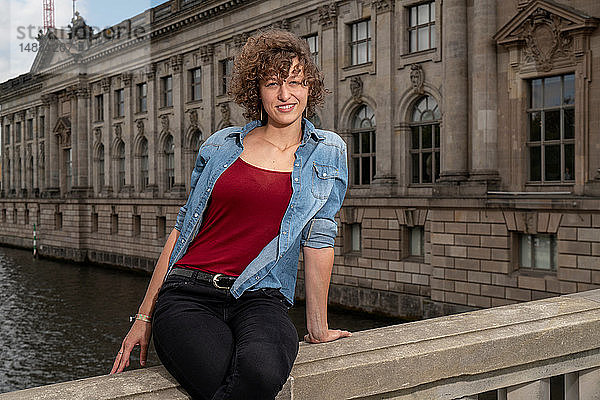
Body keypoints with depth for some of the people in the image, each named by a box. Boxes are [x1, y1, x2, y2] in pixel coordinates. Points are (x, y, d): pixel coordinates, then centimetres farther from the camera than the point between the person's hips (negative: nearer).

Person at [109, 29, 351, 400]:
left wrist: (318, 327, 9)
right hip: (187, 295, 0)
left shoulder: (327, 153, 8)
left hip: (260, 300, 0)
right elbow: (183, 228, 13)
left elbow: (319, 239, 7)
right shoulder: (220, 146, 10)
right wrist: (144, 316, 13)